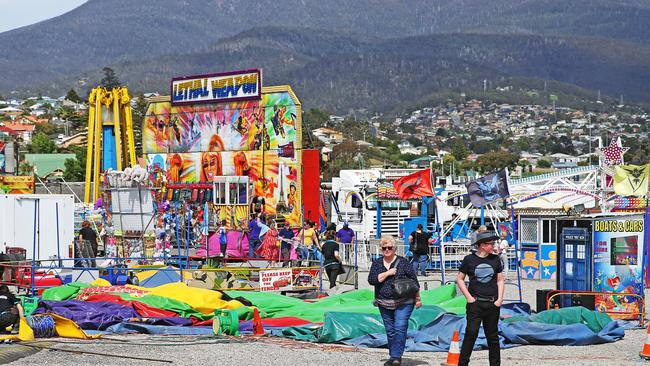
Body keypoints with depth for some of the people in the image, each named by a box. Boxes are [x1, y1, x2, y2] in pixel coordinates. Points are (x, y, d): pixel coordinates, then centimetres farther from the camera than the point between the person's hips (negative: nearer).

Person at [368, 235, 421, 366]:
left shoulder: (403, 262, -1)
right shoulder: (377, 263, 8)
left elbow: (414, 281, 1)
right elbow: (371, 280, -6)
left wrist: (417, 299, 1)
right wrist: (388, 273, -12)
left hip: (403, 303, -4)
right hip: (384, 304, 4)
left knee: (400, 329, -14)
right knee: (390, 331, 9)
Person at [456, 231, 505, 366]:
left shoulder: (495, 259, 8)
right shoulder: (469, 259, -1)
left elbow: (500, 280, 14)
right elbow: (459, 279, 5)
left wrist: (500, 299, 3)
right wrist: (468, 297, -4)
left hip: (492, 304, 3)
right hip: (475, 303, -3)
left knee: (492, 336, 9)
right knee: (471, 333, -9)